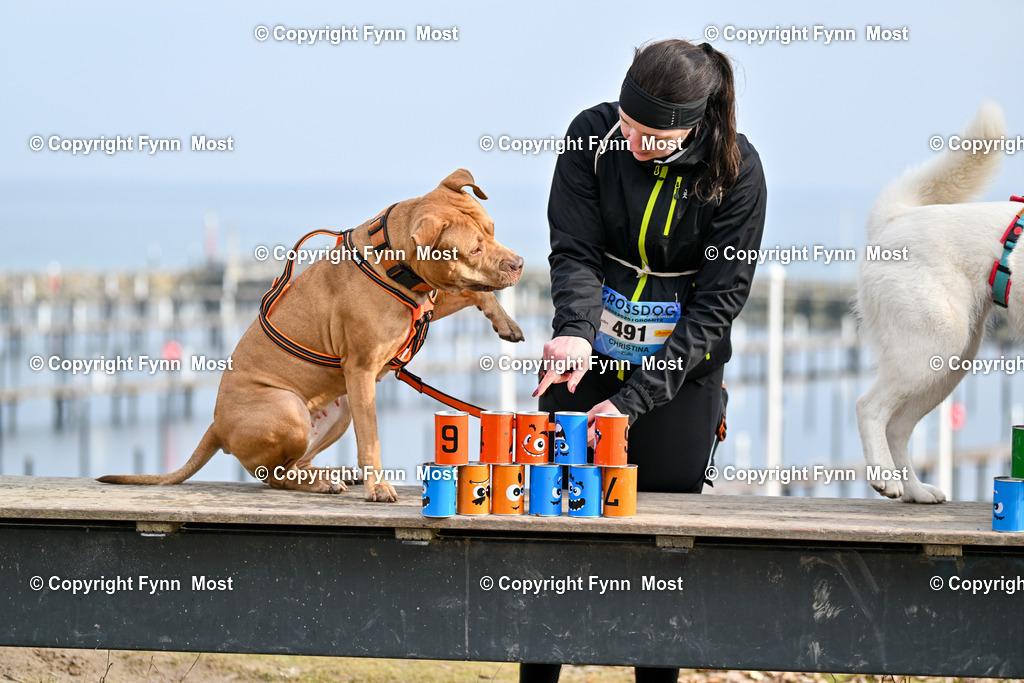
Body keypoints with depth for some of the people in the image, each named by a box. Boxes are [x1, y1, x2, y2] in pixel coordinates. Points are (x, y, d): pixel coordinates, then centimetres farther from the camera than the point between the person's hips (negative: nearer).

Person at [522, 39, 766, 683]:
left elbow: (716, 303, -15)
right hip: (591, 359, 2)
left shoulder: (737, 173, -16)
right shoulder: (594, 135, -11)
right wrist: (575, 331, -32)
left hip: (682, 373, -2)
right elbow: (575, 251, -10)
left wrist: (633, 400, -21)